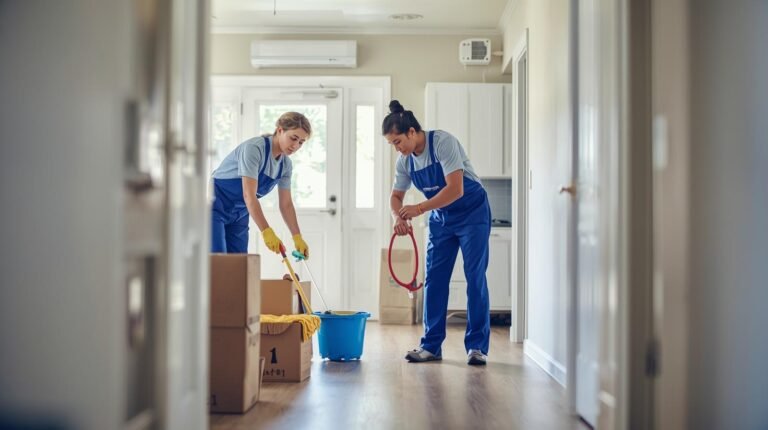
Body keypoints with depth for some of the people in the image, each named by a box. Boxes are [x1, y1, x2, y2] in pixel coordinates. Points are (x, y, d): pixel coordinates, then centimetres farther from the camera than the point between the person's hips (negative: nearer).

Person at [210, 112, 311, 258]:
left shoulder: (286, 164, -2)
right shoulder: (254, 148, -26)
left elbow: (286, 204, 5)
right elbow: (249, 195, -32)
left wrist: (297, 237, -5)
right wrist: (267, 232, -37)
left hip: (239, 214, 8)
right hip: (215, 207, -8)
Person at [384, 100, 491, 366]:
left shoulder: (443, 143, -24)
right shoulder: (404, 161, -4)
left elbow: (455, 189, -31)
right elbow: (396, 196, 5)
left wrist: (420, 209, -32)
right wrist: (399, 217, -17)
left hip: (472, 213, -6)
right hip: (441, 219, 7)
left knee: (475, 278, -8)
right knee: (434, 280, 2)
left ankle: (477, 346, -3)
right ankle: (431, 346, 8)